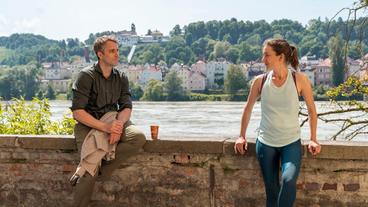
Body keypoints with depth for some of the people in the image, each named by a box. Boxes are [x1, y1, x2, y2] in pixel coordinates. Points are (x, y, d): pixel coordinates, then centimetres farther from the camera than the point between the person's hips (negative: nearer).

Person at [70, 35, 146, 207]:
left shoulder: (121, 78, 8)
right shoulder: (86, 76, -8)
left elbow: (126, 108, 2)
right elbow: (77, 112, -16)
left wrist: (118, 125, -22)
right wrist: (105, 127, -27)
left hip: (113, 122, 5)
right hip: (88, 125, -4)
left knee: (139, 137, -25)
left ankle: (102, 169, -20)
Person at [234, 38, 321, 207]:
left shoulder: (299, 80, -8)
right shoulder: (260, 81, -3)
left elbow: (311, 109, 3)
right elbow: (248, 109, 10)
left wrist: (313, 139, 0)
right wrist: (242, 136, 10)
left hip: (291, 143, -2)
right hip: (265, 143, 2)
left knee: (288, 180, -27)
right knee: (272, 191, 7)